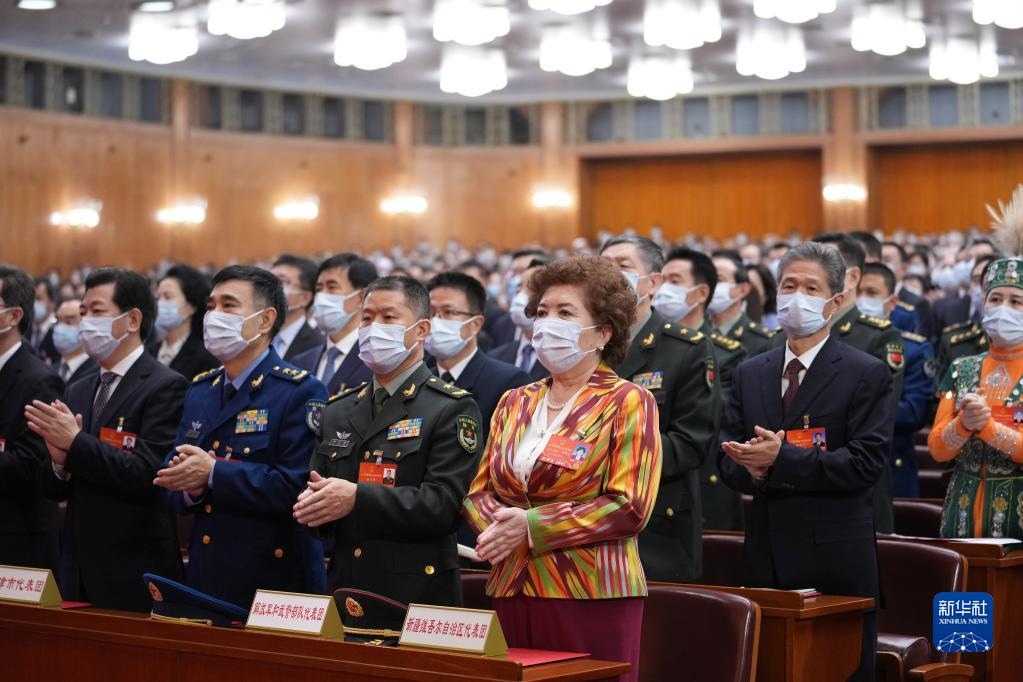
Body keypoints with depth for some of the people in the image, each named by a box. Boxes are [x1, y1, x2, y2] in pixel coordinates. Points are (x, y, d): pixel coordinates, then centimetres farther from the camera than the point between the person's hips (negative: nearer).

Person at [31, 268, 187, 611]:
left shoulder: (166, 388, -9)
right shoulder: (77, 393, 14)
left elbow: (148, 475, -20)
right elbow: (53, 490, 13)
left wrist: (76, 443, -18)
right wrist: (60, 460, -9)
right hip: (78, 572, 6)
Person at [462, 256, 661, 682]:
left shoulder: (628, 403, -2)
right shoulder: (515, 403, 16)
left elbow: (629, 506, -11)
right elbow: (479, 489, 16)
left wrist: (532, 526, -14)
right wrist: (497, 526, -8)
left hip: (592, 594, -5)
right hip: (512, 593, 5)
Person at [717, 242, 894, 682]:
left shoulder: (868, 375, -2)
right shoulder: (750, 374, 14)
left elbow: (866, 462, -12)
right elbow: (727, 458, 11)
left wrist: (782, 460, -19)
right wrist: (754, 470, -13)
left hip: (836, 561, -4)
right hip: (765, 556, 4)